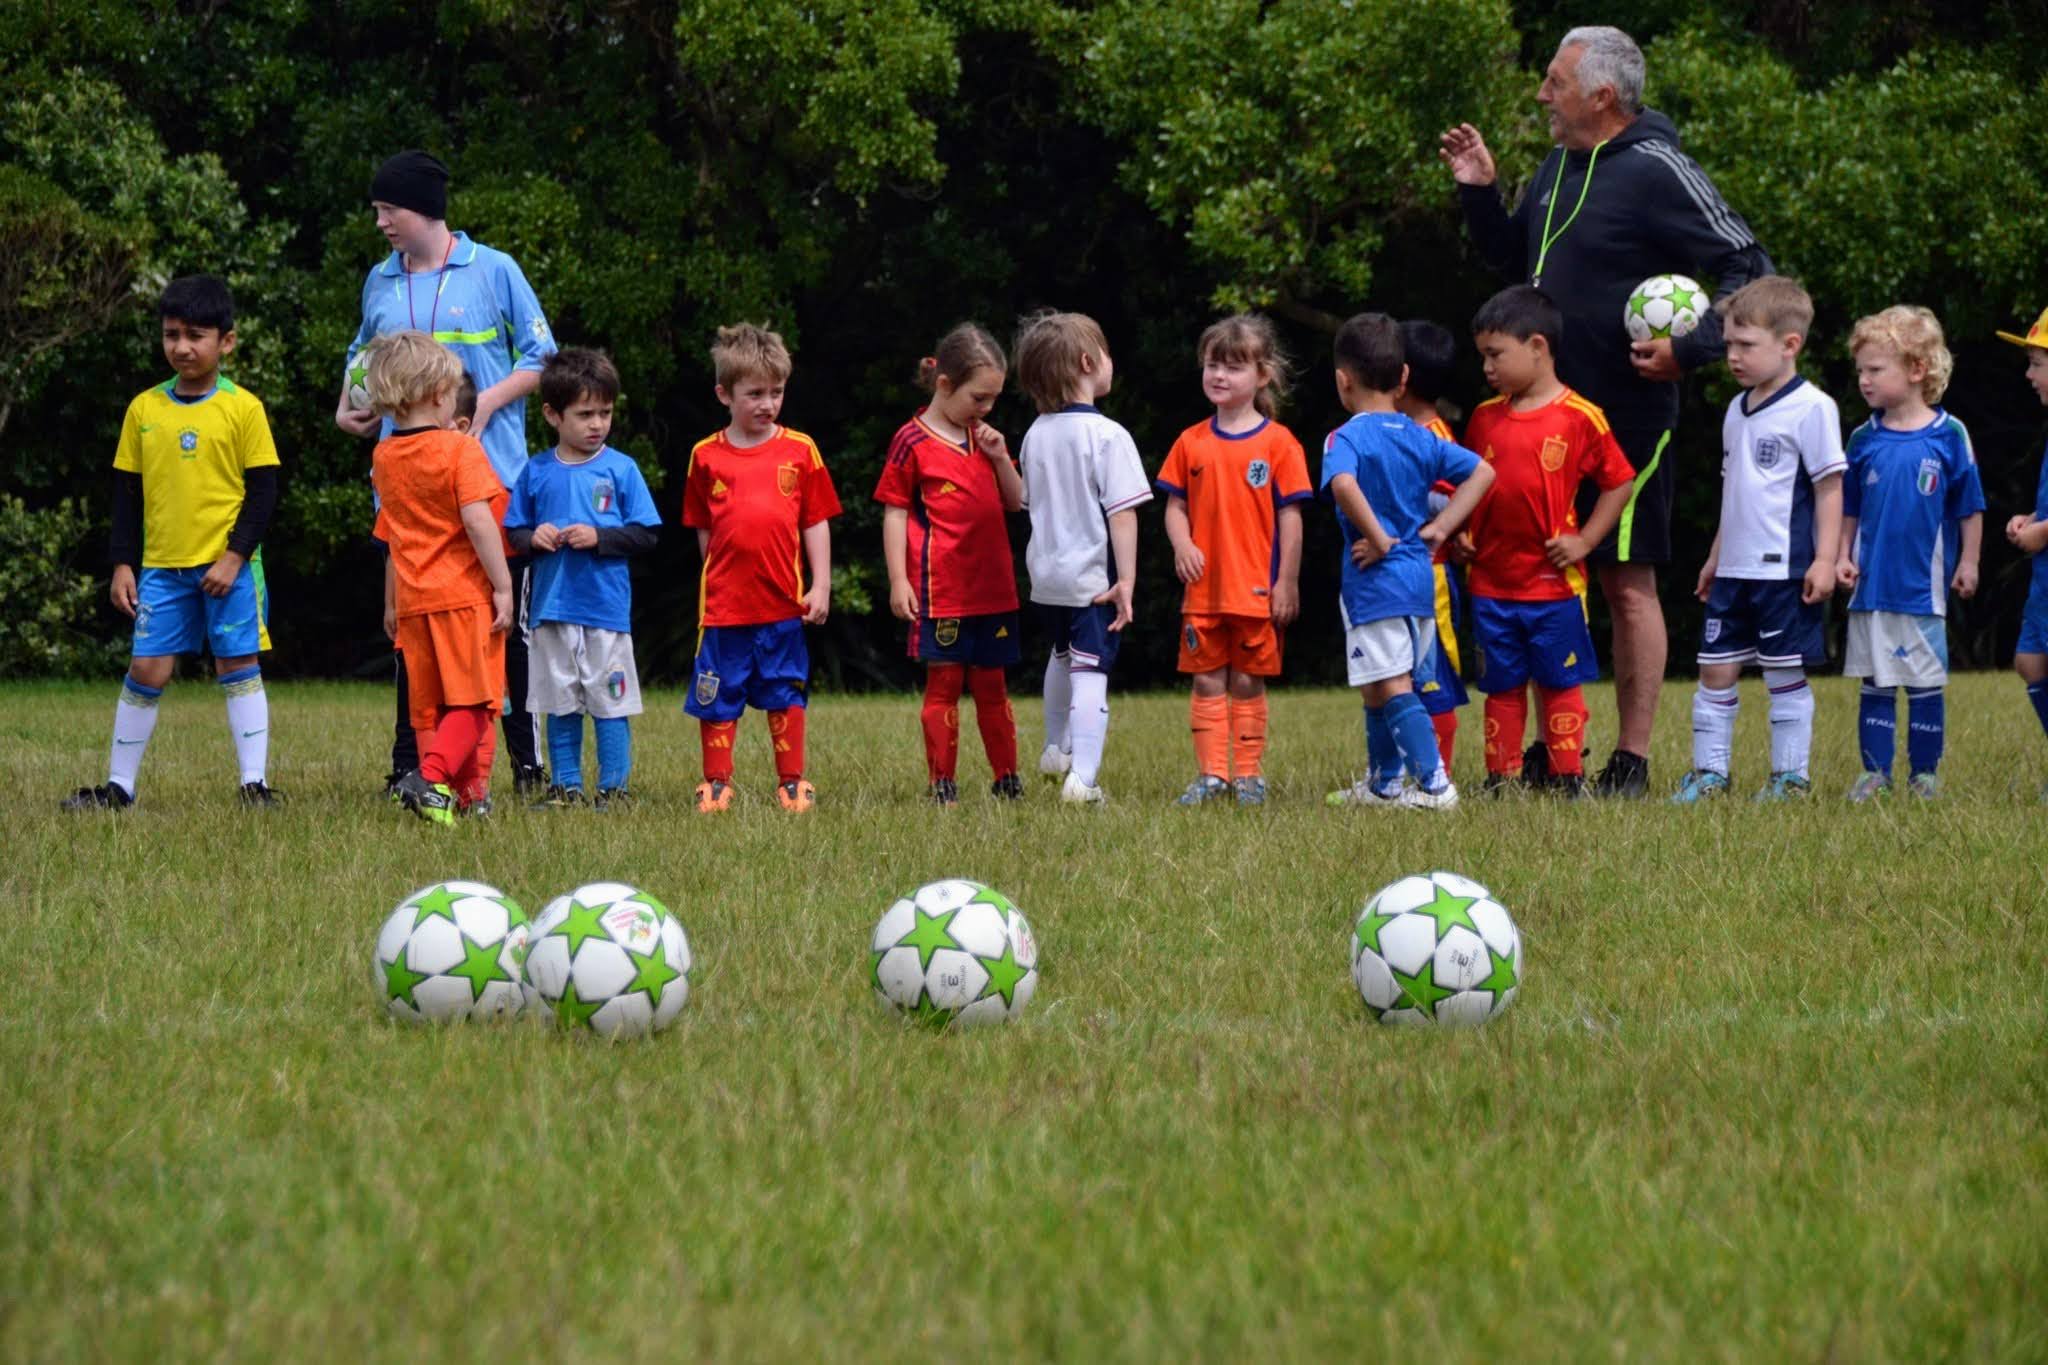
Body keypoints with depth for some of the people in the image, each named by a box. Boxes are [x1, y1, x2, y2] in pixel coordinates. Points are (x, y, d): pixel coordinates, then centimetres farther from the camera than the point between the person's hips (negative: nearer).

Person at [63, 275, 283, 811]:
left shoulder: (242, 408, -3)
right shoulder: (144, 409, 6)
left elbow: (262, 491, -3)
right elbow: (128, 493, 11)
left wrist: (235, 556, -11)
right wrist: (123, 564, 6)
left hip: (227, 565, -3)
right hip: (162, 566, 3)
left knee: (238, 667, -1)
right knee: (146, 669, 2)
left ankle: (255, 783, 2)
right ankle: (118, 784, 10)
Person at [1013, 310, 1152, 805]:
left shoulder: (1036, 435, 6)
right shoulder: (1108, 436, -16)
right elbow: (1121, 513, -18)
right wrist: (1126, 580, -16)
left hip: (1047, 573, 7)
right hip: (1093, 576, -7)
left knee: (1063, 656, 28)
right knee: (1091, 671, -8)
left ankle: (1057, 749, 45)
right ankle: (1082, 777, -17)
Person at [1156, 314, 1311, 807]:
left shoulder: (1278, 443, -3)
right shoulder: (1191, 442, 7)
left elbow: (1290, 516, -2)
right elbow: (1175, 505, 9)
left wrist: (1287, 582, -5)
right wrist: (1181, 544, -11)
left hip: (1256, 588, -3)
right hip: (1202, 587, 3)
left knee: (1247, 683, 3)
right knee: (1207, 682, 5)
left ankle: (1248, 775, 11)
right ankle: (1211, 774, 9)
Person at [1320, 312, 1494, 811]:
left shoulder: (1346, 438, -10)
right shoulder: (1422, 439, 9)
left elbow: (1343, 483, -32)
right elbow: (1481, 473, 9)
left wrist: (1380, 540, -21)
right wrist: (1438, 528, 5)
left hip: (1375, 580, -7)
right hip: (1420, 577, 7)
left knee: (1392, 688, -7)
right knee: (1378, 690, 18)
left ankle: (1434, 783, -17)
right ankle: (1383, 784, 27)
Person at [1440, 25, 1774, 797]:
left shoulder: (1656, 173, -13)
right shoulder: (1559, 168, 11)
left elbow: (1748, 270, -13)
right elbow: (1516, 262, 24)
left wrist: (1690, 349, -23)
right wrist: (1479, 192, 10)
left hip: (1626, 416, -8)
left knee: (1627, 582, -1)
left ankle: (1633, 762, 4)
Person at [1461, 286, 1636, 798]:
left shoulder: (1579, 418, -7)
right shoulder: (1484, 418, 7)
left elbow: (1619, 482, -1)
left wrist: (1584, 541, -7)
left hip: (1554, 583, -4)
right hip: (1491, 581, 4)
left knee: (1560, 682, 5)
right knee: (1502, 686, 9)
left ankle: (1566, 777, 10)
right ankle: (1503, 778, 15)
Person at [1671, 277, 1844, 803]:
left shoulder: (1810, 408, -10)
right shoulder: (1737, 410, 13)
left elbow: (1829, 486, -10)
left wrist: (1825, 559, -15)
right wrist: (1716, 556, 22)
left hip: (1785, 568, -7)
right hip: (1735, 568, 7)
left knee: (1785, 674, 0)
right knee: (1716, 669, 6)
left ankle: (1791, 775, 8)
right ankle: (1708, 772, 11)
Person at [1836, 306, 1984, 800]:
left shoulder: (1948, 435, -5)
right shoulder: (1864, 439, 3)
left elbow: (1969, 507, 3)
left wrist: (1967, 563, 2)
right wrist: (1843, 556, 2)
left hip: (1924, 586, -3)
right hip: (1872, 585, 3)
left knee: (1925, 682, 4)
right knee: (1875, 684, 6)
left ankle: (1924, 773, 13)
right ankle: (1875, 772, 12)